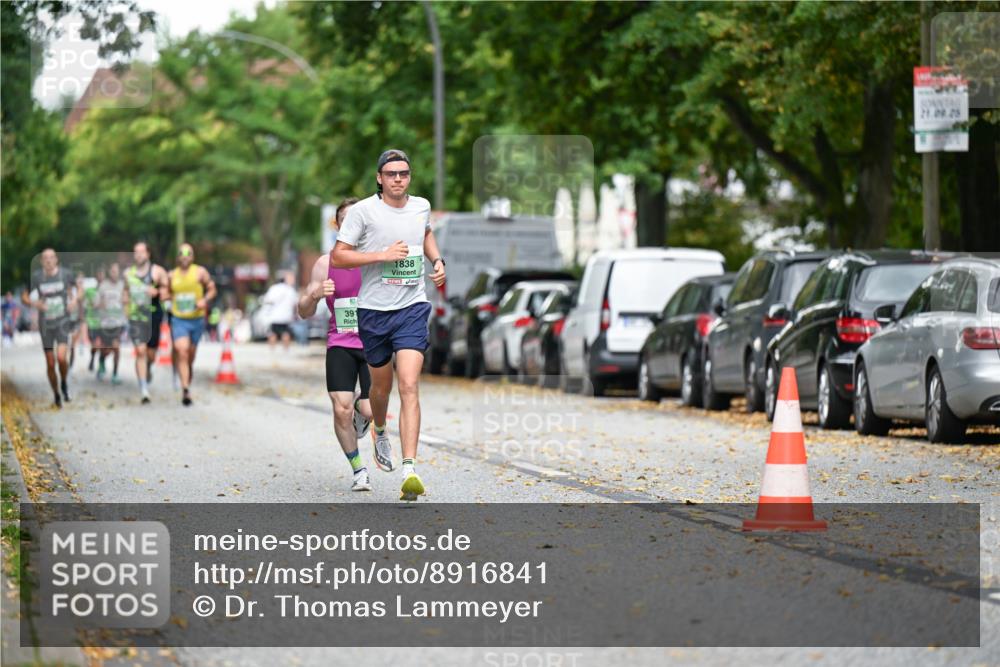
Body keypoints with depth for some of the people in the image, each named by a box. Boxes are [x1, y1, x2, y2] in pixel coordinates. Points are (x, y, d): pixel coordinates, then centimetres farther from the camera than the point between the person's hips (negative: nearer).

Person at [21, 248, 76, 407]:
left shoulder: (65, 274, -5)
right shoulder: (36, 276, -6)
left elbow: (73, 286, 15)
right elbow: (24, 297, 1)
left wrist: (74, 299, -5)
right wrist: (34, 303, -20)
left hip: (62, 322, -1)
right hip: (45, 324, 1)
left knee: (61, 357, -20)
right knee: (50, 363, 5)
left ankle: (64, 383, 9)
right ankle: (56, 395, 23)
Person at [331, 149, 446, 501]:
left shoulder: (421, 206, 6)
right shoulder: (363, 211, -7)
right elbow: (337, 256, -10)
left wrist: (437, 260, 13)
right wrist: (382, 255, -18)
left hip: (412, 307, 1)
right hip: (373, 310, -1)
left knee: (409, 386, -14)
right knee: (381, 386, 15)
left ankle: (410, 472, -21)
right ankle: (380, 432, 51)